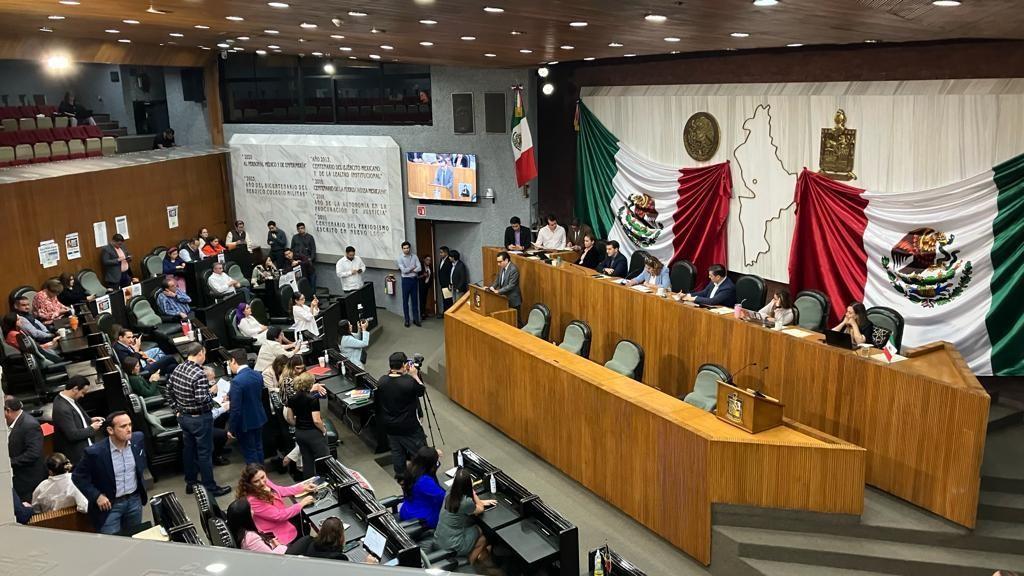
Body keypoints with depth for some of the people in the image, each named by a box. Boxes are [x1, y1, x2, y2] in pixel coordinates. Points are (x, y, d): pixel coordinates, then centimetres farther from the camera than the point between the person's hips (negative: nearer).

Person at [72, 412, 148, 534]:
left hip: (134, 499, 4)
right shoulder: (95, 452, -23)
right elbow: (78, 477, -9)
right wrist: (97, 496, -15)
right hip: (110, 503, -4)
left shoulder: (137, 439, -9)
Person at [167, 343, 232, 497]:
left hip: (184, 417, 8)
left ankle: (190, 482, 33)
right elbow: (202, 399, -29)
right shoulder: (198, 374, -25)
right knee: (205, 453, 3)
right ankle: (210, 487, 13)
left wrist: (177, 411, 16)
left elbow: (169, 392, 9)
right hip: (200, 419, -8)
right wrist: (211, 392, -10)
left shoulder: (177, 369, 0)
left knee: (189, 449, 20)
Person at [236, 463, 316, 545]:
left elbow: (281, 491, 8)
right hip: (276, 533, -7)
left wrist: (303, 488, -1)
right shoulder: (253, 500, -33)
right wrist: (302, 503, -22)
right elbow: (279, 515, -28)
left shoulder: (265, 482, -12)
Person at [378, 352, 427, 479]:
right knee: (420, 451, 13)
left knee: (396, 450, 21)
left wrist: (390, 372, 4)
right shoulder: (409, 382, -27)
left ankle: (400, 476, 35)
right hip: (409, 426, -5)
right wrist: (415, 375, -4)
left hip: (389, 425, 5)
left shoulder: (381, 381, -13)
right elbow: (422, 391, -9)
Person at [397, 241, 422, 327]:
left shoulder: (414, 256, 0)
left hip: (414, 280, 2)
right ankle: (407, 320, 14)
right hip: (406, 280, -2)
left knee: (415, 300, 9)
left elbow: (419, 268, -9)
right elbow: (404, 270, -17)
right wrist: (413, 267, -7)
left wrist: (409, 270, -14)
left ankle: (416, 319, 17)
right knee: (405, 301, 5)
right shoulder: (400, 258, -7)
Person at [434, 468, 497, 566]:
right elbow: (480, 509, -4)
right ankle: (469, 565, 30)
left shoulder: (450, 493, -6)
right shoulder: (466, 502, -25)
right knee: (483, 537, 20)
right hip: (452, 547, -7)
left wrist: (481, 502, 11)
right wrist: (473, 492, -8)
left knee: (476, 528, 25)